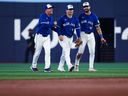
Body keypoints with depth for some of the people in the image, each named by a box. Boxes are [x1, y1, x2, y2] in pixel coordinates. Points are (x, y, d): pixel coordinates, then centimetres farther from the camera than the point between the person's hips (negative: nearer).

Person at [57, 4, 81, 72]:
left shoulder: (75, 19, 7)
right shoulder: (62, 18, -7)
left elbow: (77, 28, 3)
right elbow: (58, 27, -5)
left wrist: (79, 37, -7)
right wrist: (60, 35, -18)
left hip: (70, 38, 6)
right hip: (63, 37, -6)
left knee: (64, 53, 11)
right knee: (67, 51, -21)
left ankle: (60, 67, 19)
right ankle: (69, 66, -33)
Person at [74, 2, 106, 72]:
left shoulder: (94, 16, 1)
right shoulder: (81, 16, 1)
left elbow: (98, 27, 0)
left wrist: (101, 37, -7)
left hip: (91, 35, 2)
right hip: (83, 34, -1)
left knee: (92, 52, -2)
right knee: (80, 52, -7)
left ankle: (91, 67, 4)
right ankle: (76, 66, 6)